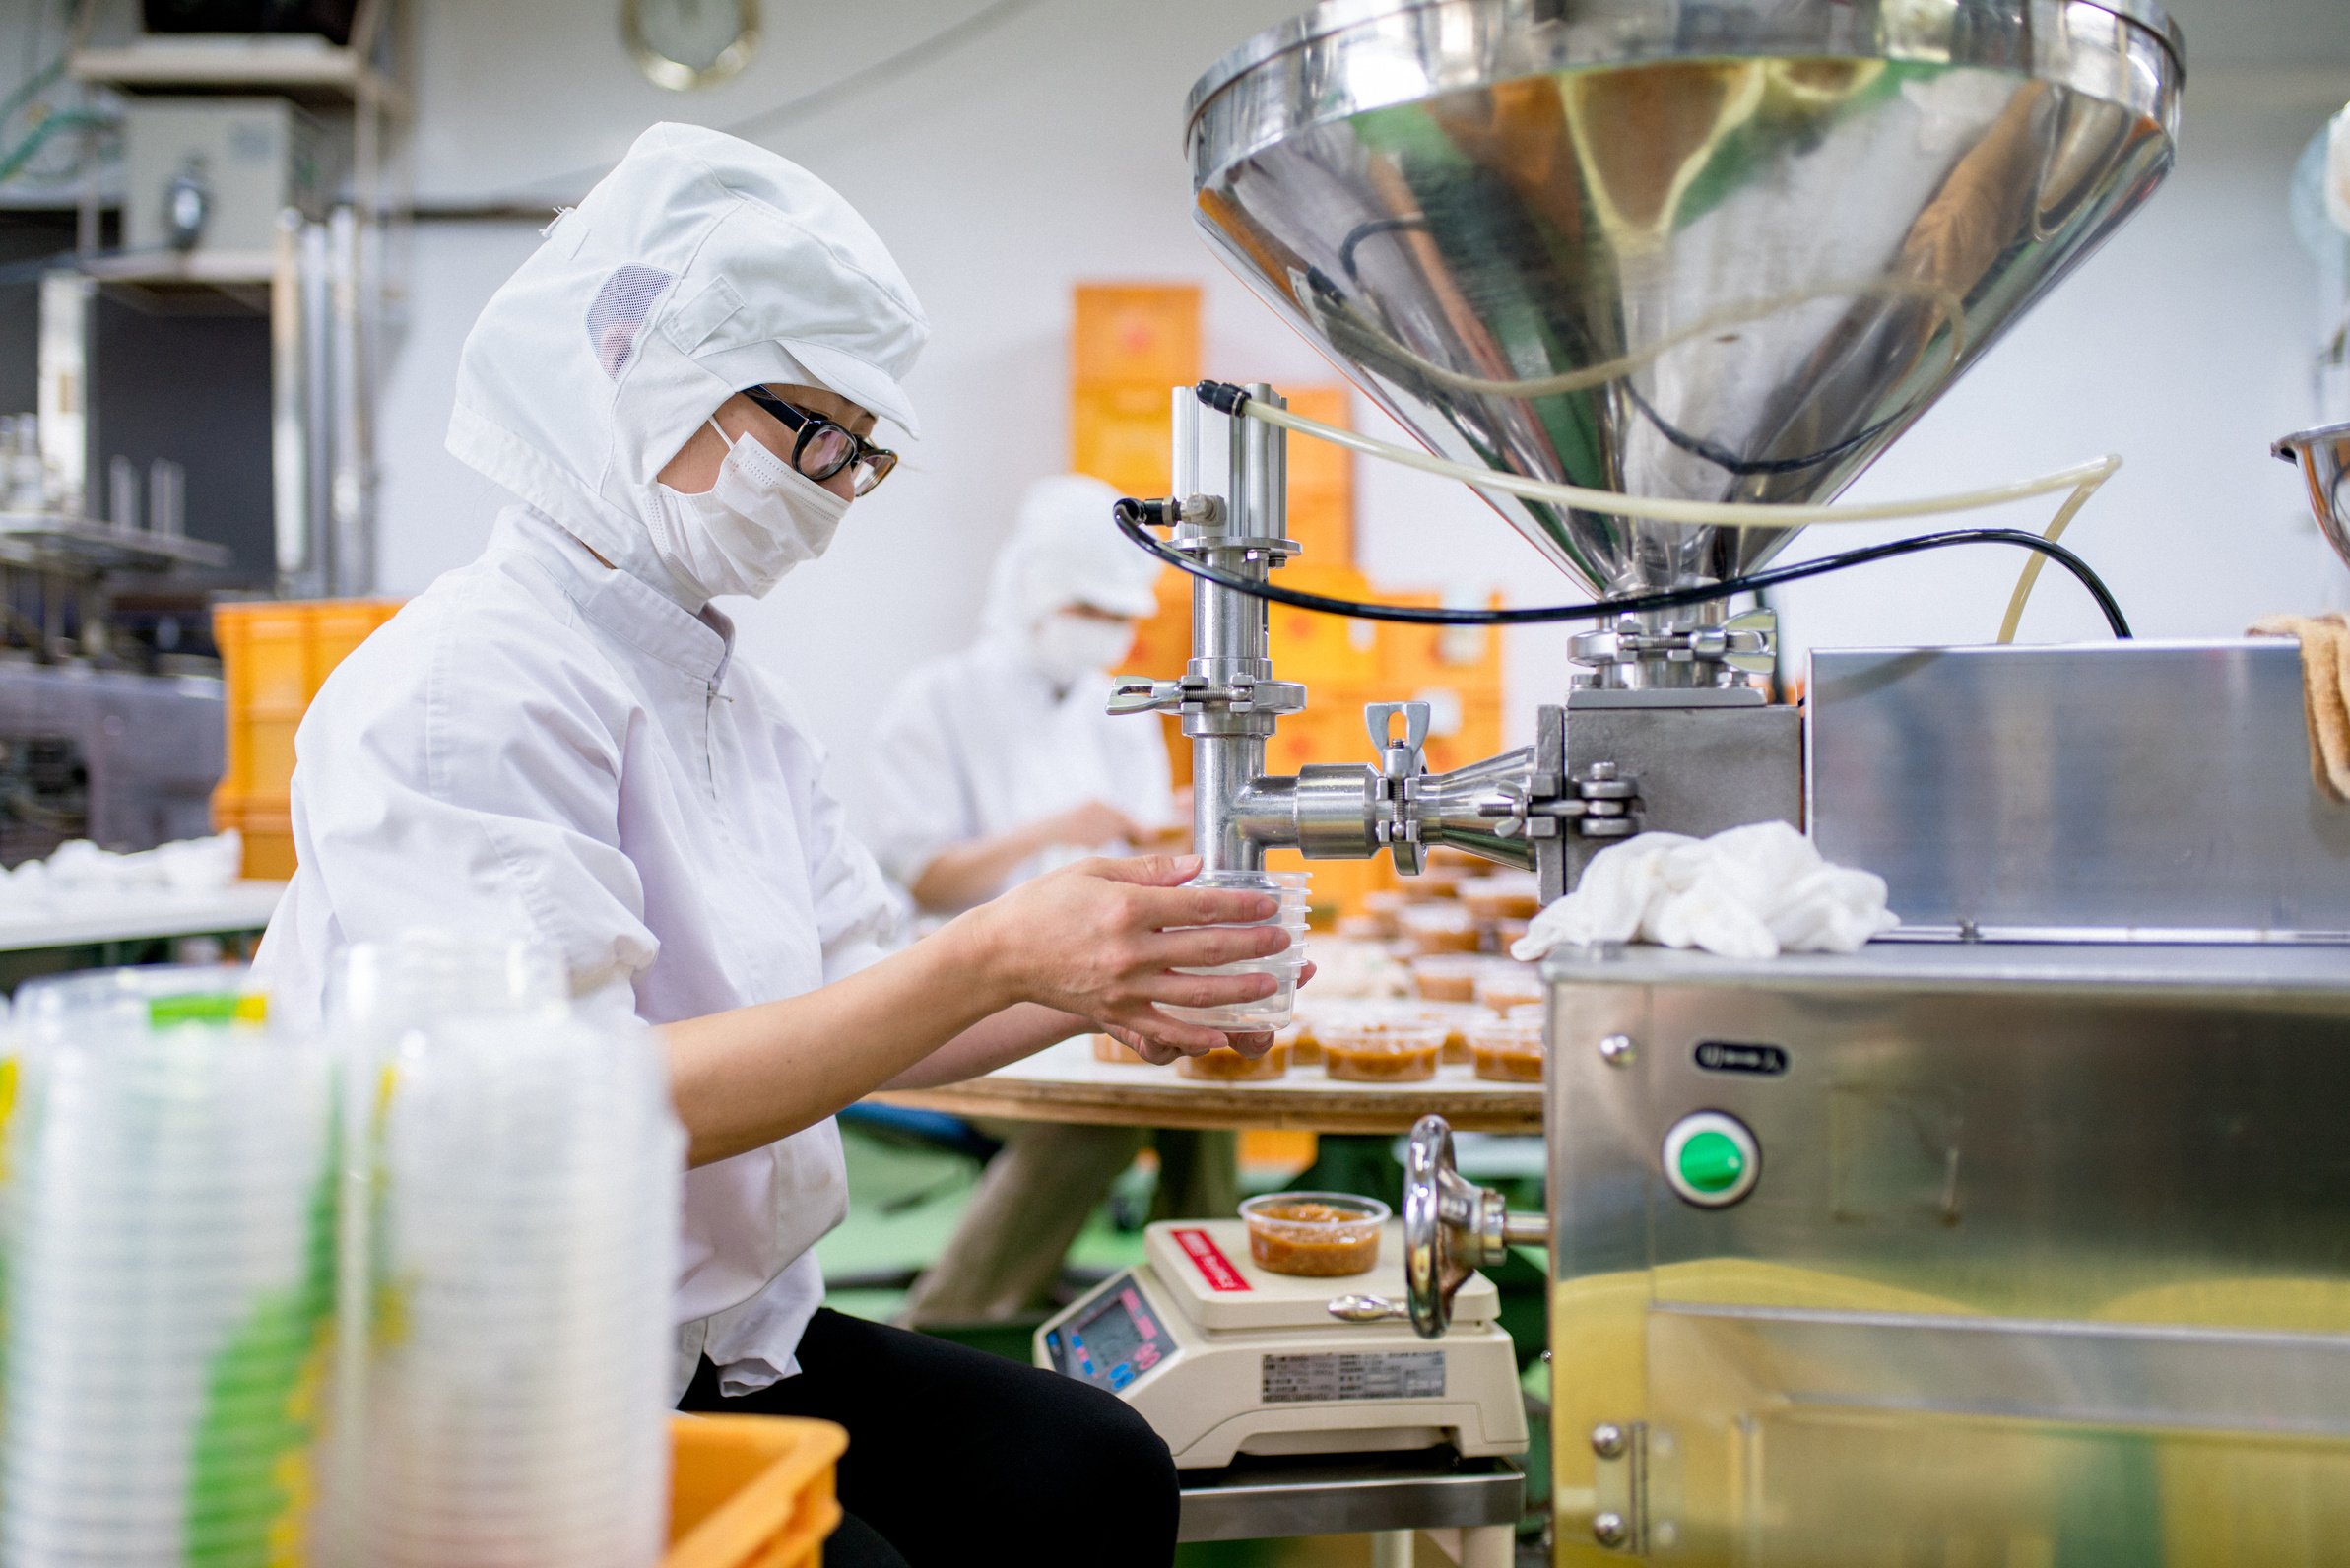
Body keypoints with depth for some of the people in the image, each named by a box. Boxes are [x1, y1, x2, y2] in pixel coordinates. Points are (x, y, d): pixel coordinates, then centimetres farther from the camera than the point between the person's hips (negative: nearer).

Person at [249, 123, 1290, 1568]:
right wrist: (992, 955, -30)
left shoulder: (732, 691, 10)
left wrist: (1093, 987, -10)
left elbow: (845, 1027, 8)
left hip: (719, 1335, 7)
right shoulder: (459, 688, -17)